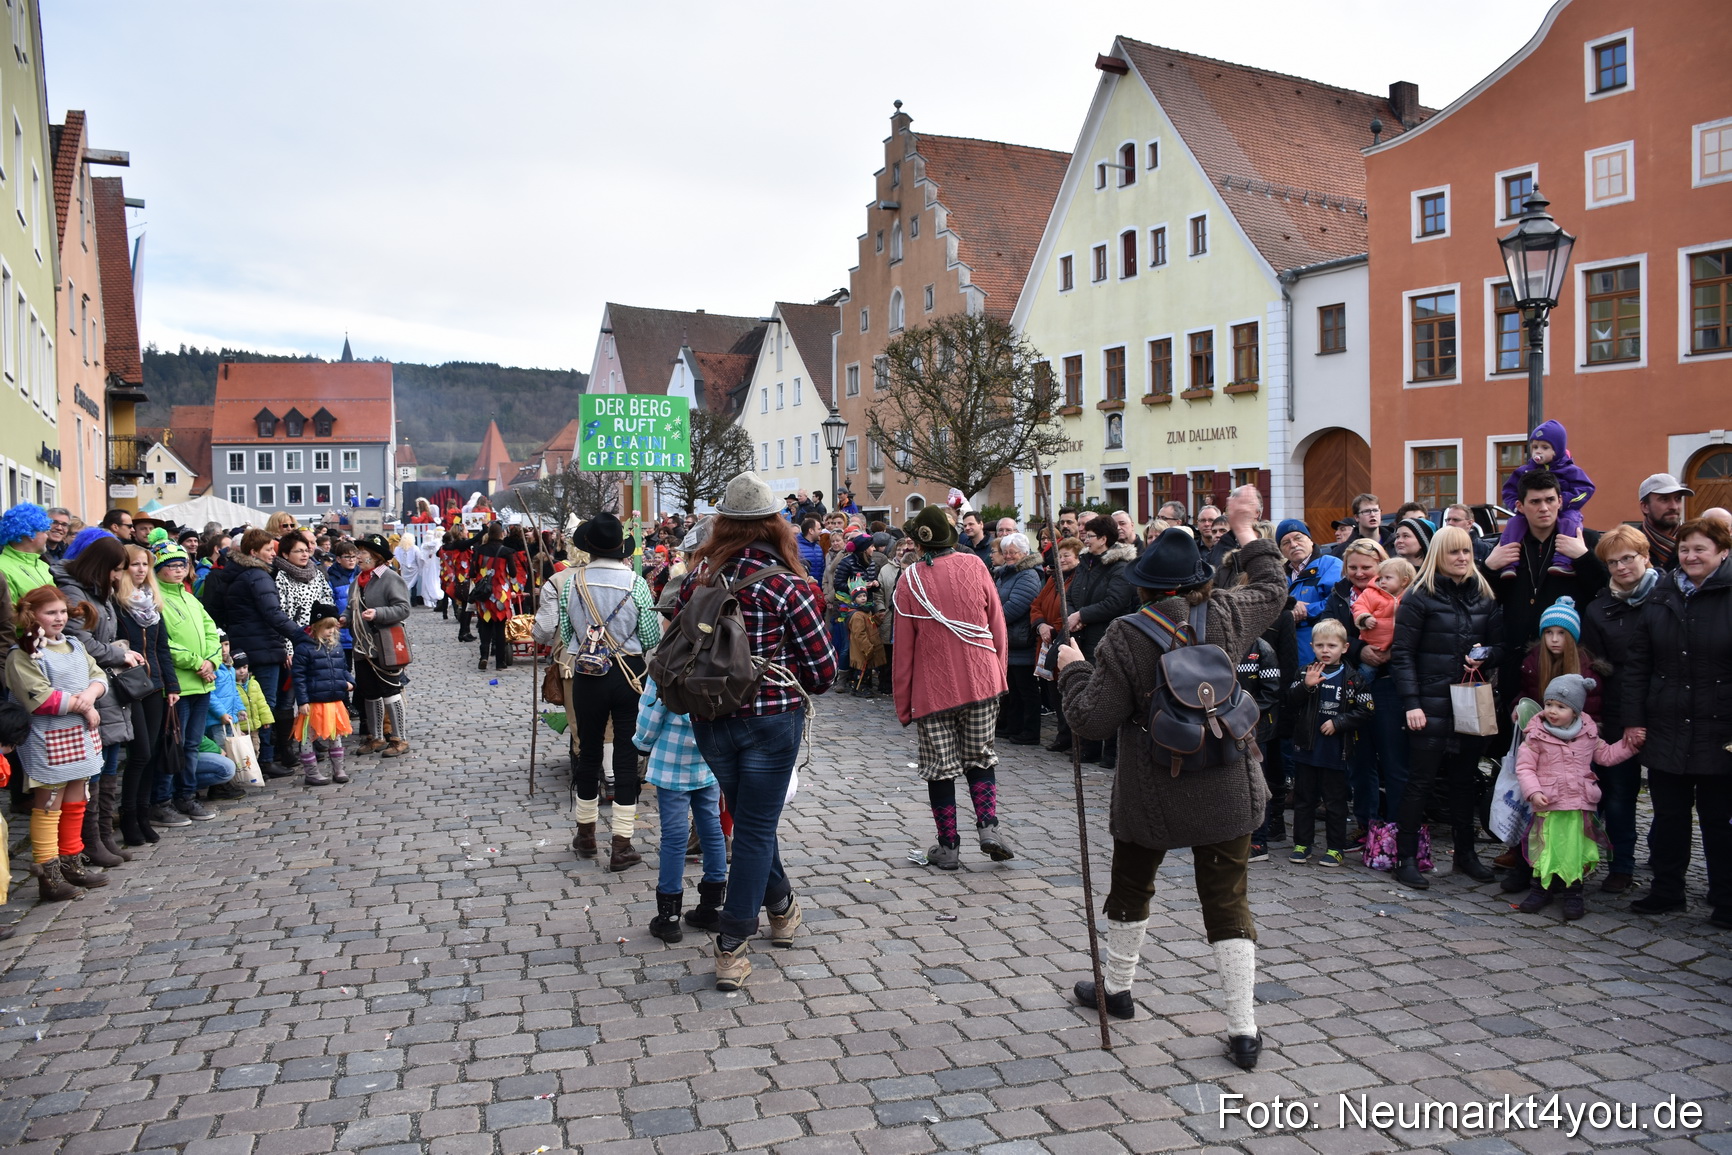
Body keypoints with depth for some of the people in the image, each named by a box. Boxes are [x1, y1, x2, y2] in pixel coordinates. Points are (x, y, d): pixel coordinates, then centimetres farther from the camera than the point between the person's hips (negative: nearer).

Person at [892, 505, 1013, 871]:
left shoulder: (910, 580, -6)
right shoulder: (974, 567, -1)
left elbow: (904, 648, -4)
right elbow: (998, 629, 3)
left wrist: (902, 703, 3)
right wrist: (999, 676, 15)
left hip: (932, 687, -2)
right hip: (981, 682, 2)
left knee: (939, 766, 7)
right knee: (980, 756, 17)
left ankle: (948, 847, 11)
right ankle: (989, 826, 3)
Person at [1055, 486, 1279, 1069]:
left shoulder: (1125, 637, -15)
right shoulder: (1226, 616, -6)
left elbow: (1092, 720, -14)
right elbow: (1272, 590, 16)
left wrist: (1073, 669, 2)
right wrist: (1246, 530, 26)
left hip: (1150, 794, -2)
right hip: (1226, 791, 2)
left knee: (1131, 888, 21)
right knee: (1228, 902, 9)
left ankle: (1117, 988, 40)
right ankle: (1243, 1028, 8)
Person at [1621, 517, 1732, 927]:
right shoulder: (1660, 597, 6)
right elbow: (1637, 663, 7)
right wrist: (1633, 719, 2)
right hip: (1665, 732, 3)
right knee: (1668, 817, 12)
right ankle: (1667, 890, 25)